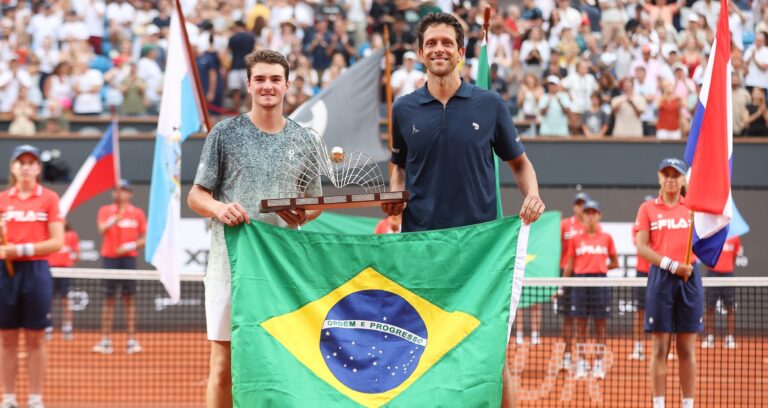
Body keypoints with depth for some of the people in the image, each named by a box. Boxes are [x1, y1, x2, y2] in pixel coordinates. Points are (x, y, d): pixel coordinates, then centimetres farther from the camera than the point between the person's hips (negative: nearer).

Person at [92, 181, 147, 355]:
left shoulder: (138, 213, 7)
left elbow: (144, 238, 6)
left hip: (128, 257, 0)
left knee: (129, 298, -2)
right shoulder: (105, 211, 7)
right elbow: (102, 230, -10)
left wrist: (130, 246, -11)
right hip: (109, 257, 0)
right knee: (109, 298, 0)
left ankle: (132, 340, -2)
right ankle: (105, 340, 1)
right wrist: (114, 219, -29)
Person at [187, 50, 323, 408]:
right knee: (224, 365, -4)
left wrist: (302, 216, -6)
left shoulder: (304, 140, 12)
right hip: (231, 262, -2)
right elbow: (196, 196, 5)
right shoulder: (225, 133, 4)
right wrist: (219, 208, -18)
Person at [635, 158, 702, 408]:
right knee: (660, 348, -3)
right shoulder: (648, 209, 7)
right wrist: (671, 265, -13)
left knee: (687, 349, 2)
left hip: (689, 278, 2)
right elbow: (641, 248, -2)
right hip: (660, 277, -2)